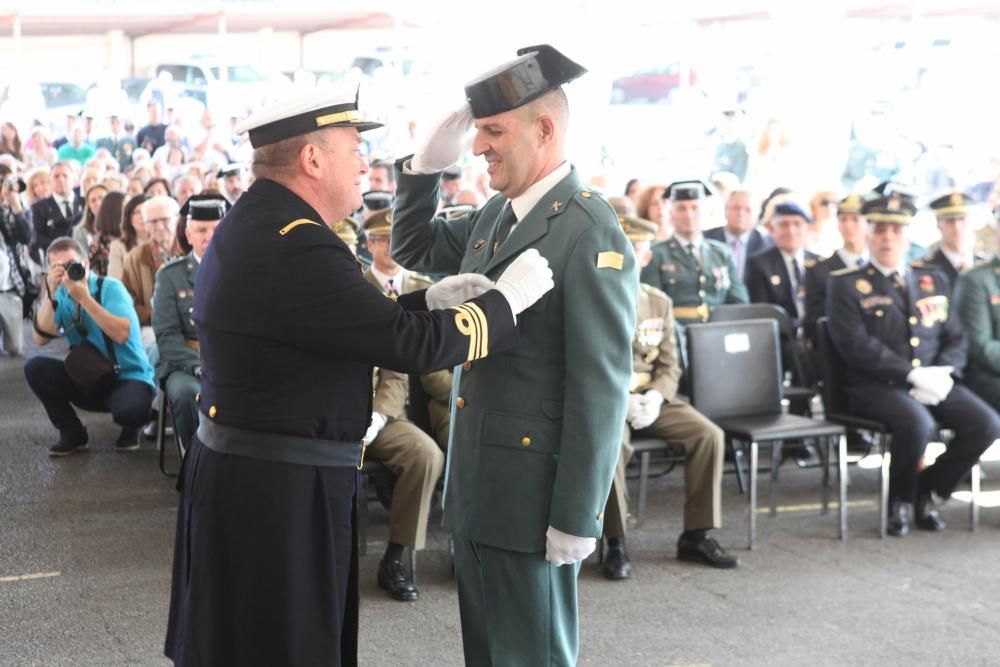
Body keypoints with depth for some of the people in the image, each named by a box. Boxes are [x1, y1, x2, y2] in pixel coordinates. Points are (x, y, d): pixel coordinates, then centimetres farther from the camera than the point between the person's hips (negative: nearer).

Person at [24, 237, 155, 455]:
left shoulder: (110, 287, -12)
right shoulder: (60, 296, 0)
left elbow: (122, 334, -26)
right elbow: (40, 338, -13)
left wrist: (84, 298, -28)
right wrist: (50, 293, -21)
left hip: (127, 377, -4)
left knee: (131, 408, -37)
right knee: (35, 367, -17)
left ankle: (131, 428, 4)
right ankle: (73, 433, 0)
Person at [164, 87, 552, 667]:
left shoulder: (252, 225, 9)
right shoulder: (295, 246, -23)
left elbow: (350, 324, 15)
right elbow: (412, 345, -23)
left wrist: (428, 302, 7)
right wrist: (507, 299, -11)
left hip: (242, 476, 10)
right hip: (279, 493, -10)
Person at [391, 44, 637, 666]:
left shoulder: (589, 234, -18)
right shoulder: (494, 216, 7)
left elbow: (600, 387, -20)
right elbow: (414, 249, 23)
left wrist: (576, 518, -19)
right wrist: (429, 163, 5)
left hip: (533, 496, -8)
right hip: (477, 488, 8)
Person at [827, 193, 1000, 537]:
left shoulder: (934, 280, 18)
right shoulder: (846, 284, 1)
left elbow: (955, 339, 15)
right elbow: (857, 345, -11)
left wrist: (944, 373, -8)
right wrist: (914, 375, -18)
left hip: (934, 383, 5)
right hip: (876, 386, -5)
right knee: (918, 425, -34)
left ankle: (927, 490, 3)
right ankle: (900, 501, -4)